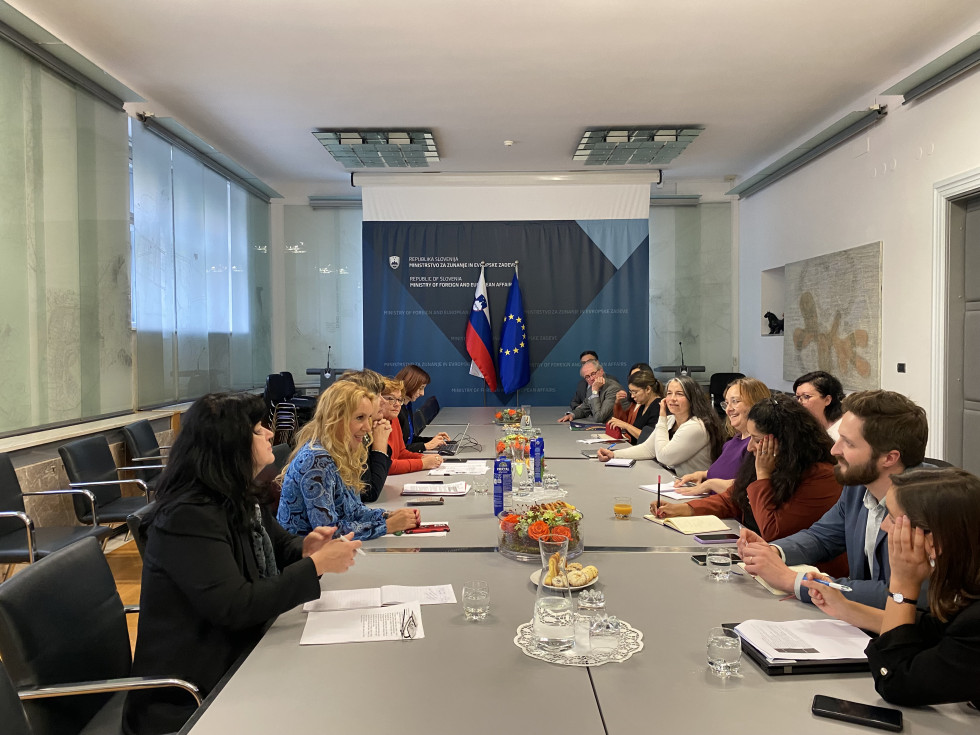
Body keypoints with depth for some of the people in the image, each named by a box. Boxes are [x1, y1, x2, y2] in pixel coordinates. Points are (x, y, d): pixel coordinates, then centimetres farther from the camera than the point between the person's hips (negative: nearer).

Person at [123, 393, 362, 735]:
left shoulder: (241, 499, 6)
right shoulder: (188, 516, -22)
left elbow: (278, 544, 20)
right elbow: (235, 607, -29)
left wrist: (305, 548, -5)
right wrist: (316, 565, -24)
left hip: (240, 653, 8)